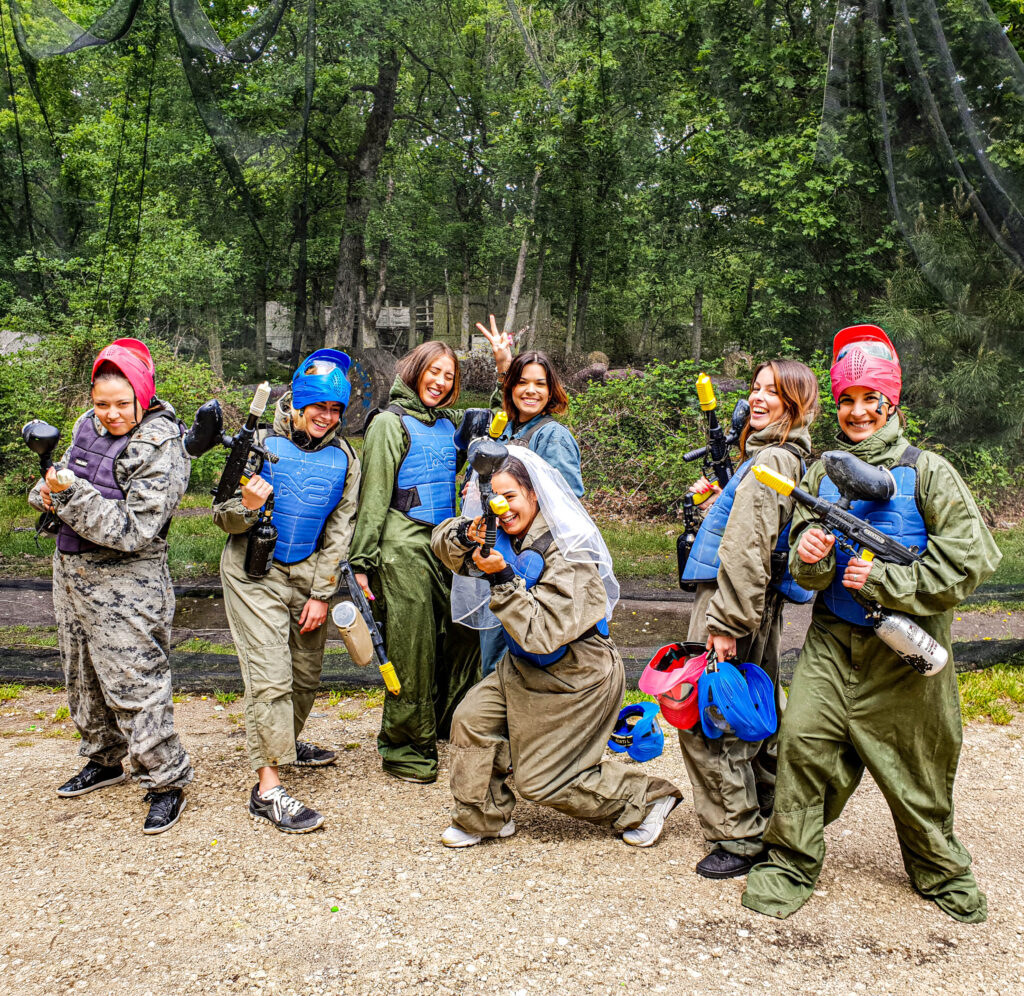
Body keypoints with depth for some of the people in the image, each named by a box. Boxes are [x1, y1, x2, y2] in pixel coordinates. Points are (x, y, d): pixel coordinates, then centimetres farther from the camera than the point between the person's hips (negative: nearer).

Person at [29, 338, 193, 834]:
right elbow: (61, 481, 16)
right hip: (71, 571, 8)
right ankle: (104, 760, 40)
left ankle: (166, 782, 10)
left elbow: (133, 531, -25)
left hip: (124, 586, -8)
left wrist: (72, 495, -29)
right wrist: (49, 491, -7)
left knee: (133, 686, -5)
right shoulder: (90, 426, 4)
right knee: (83, 677, 21)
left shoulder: (161, 451, -19)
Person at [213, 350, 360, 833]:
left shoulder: (343, 458, 3)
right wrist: (246, 507, -29)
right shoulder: (262, 443, -8)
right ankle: (268, 788, -6)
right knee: (270, 676, -10)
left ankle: (286, 742, 40)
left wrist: (322, 593, -1)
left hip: (308, 571, 4)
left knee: (307, 671, 14)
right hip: (254, 572, -4)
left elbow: (339, 531, 4)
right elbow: (225, 518, -5)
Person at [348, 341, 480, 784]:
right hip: (404, 545, -6)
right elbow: (373, 496, -6)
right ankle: (405, 748, 13)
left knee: (464, 631, 5)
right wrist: (363, 560, -11)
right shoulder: (390, 423, -2)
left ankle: (448, 728, 25)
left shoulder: (451, 424, 17)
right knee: (412, 645, -2)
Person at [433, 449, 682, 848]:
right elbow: (443, 541, -1)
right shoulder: (505, 534, -4)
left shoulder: (567, 553, -27)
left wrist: (502, 579, -39)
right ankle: (484, 818, 15)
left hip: (576, 676, -8)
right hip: (526, 666, 8)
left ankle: (647, 799, 16)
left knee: (541, 781, 2)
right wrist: (466, 534, -24)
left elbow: (544, 633, -31)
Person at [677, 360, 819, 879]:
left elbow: (747, 550, -22)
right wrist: (719, 499, 14)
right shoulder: (792, 457, 15)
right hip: (758, 606, 10)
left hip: (729, 602, -10)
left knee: (704, 723, -4)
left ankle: (739, 840, 6)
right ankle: (770, 819, 33)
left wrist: (726, 623, -23)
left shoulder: (771, 460, -16)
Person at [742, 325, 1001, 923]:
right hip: (833, 639, 3)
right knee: (803, 738, -9)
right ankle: (792, 863, 10)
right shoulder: (823, 474, 7)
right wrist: (810, 556, -17)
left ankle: (942, 870, 34)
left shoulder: (927, 471, -5)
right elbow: (807, 575, 7)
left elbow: (971, 561, -11)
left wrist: (885, 581, -14)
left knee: (916, 764, 8)